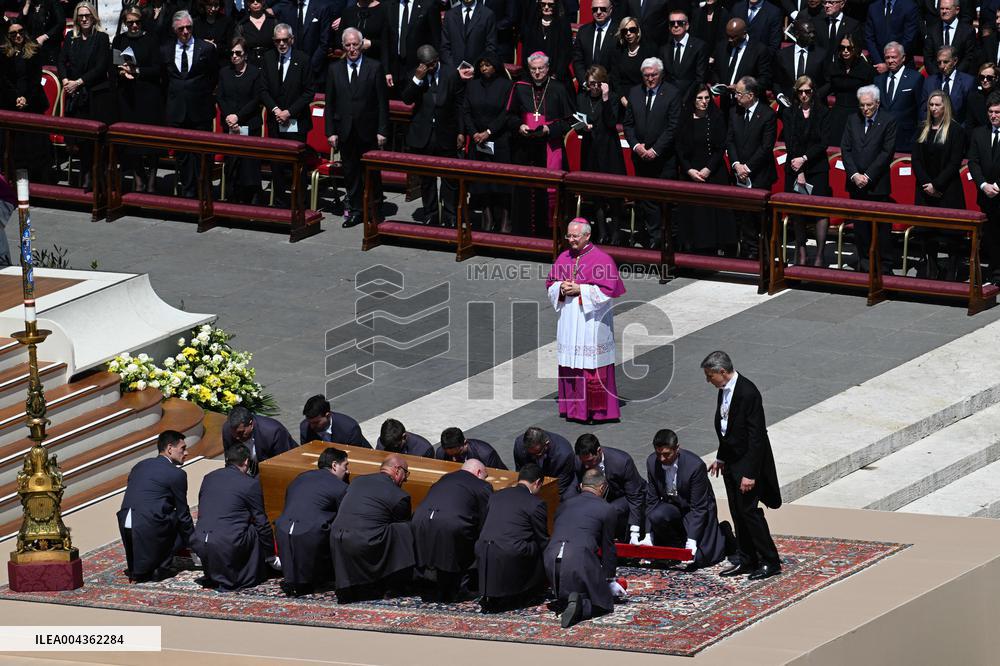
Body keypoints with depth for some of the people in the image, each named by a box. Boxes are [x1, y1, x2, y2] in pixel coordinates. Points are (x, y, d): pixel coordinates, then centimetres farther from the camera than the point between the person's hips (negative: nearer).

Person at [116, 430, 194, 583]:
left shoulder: (140, 466, 21)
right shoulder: (176, 474, 0)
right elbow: (182, 513, 7)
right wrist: (192, 542, 23)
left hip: (125, 526, 7)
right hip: (151, 527, -7)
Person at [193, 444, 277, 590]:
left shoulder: (208, 478, 16)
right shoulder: (250, 484, 0)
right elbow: (262, 523, 6)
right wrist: (271, 556, 19)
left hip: (199, 544, 6)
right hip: (228, 544, -6)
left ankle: (213, 576, 25)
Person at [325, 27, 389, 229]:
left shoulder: (375, 68, -2)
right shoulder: (334, 69, 5)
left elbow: (383, 102, -3)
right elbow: (330, 103, 6)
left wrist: (382, 130, -8)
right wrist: (331, 131, -1)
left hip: (368, 130, -2)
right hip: (346, 132, 2)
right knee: (350, 172, 6)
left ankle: (374, 209, 24)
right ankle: (355, 210, 15)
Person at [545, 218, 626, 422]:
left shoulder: (601, 259, -9)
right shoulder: (564, 258, 10)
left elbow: (607, 290, -14)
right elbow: (550, 283, 15)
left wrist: (580, 290, -17)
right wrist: (561, 288, -8)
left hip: (591, 320, -6)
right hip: (568, 320, 6)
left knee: (591, 365, -5)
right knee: (570, 364, 8)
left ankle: (596, 410, 2)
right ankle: (573, 408, 16)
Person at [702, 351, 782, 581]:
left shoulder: (747, 393, -22)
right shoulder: (724, 390, 6)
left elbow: (756, 435, -22)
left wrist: (749, 473, -23)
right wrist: (720, 458, 19)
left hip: (747, 462, -9)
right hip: (731, 462, 9)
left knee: (749, 510, -8)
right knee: (737, 513, 12)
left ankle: (770, 562, 0)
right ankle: (747, 560, 20)